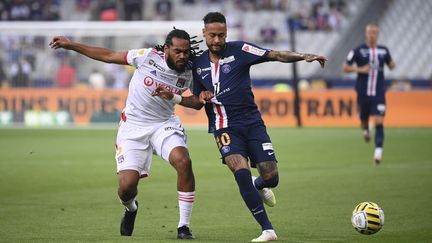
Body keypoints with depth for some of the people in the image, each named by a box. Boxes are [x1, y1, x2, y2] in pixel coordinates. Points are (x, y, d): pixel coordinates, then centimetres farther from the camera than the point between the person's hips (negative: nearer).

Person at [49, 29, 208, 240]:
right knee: (127, 186, -12)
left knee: (183, 161, -29)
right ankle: (130, 209, 30)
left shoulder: (188, 74, -6)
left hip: (163, 124, 1)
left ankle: (183, 226, -16)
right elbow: (109, 56, -2)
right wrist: (70, 45, 0)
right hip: (133, 127, -1)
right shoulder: (148, 56, -12)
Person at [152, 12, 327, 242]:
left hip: (252, 122, -1)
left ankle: (258, 186, 37)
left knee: (271, 178, -6)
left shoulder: (239, 50, -2)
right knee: (241, 171, -25)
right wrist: (174, 97, -1)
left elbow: (276, 55, -9)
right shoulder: (198, 64, 8)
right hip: (225, 127, 1)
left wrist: (304, 56, -23)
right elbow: (197, 102, 16)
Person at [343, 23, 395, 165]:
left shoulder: (384, 51, 4)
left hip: (379, 93, 0)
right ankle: (366, 130, 51)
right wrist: (360, 69, -16)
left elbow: (391, 65, 20)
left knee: (379, 121, -14)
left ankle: (378, 152, -18)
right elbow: (345, 68, 0)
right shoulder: (358, 51, -3)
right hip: (363, 93, 0)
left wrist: (392, 65, -5)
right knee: (363, 120, 13)